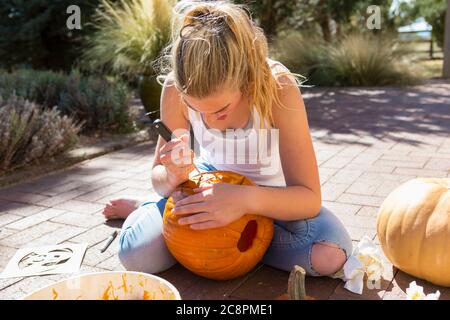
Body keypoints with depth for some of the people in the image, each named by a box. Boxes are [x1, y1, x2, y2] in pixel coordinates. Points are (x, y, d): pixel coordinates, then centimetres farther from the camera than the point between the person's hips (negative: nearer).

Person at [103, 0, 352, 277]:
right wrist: (173, 176, -36)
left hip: (269, 193, 1)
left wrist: (246, 200, -47)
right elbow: (158, 177, -11)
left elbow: (310, 198, -29)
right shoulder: (177, 89, -23)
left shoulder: (278, 87, -30)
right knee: (135, 254, -26)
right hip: (211, 183, 0)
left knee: (330, 255, -29)